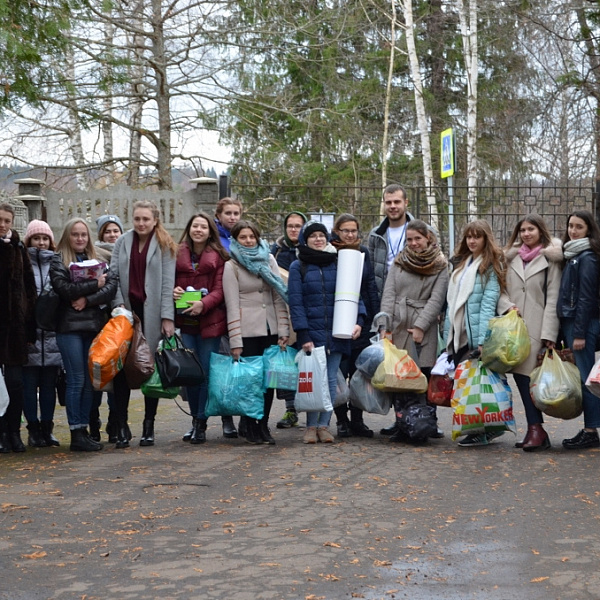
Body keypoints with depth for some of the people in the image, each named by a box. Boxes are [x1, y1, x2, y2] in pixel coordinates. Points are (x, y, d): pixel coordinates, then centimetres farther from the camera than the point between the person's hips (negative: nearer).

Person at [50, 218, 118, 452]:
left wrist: (88, 299, -13)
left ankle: (84, 429, 13)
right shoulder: (58, 261, 3)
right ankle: (76, 434, 0)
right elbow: (64, 288, -13)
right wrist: (94, 285, -6)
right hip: (70, 327, -4)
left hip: (95, 326, 4)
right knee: (76, 380, -5)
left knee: (90, 380, 6)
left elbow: (112, 285, 0)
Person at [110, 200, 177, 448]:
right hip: (127, 312, 2)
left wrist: (168, 317, -8)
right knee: (122, 370, -3)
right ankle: (121, 426, 1)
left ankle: (148, 427, 12)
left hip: (152, 314, -2)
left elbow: (168, 283, -2)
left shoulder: (164, 246, 3)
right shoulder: (122, 242, 10)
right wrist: (119, 305, -6)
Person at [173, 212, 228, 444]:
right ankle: (195, 420, 18)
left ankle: (201, 424, 5)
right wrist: (173, 291, -10)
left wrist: (204, 303, -21)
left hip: (209, 321, -2)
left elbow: (220, 290, -4)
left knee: (206, 372, -1)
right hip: (185, 322, 2)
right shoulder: (178, 254, 9)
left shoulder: (219, 257, 2)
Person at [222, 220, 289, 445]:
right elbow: (232, 305, -6)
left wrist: (283, 330, 2)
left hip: (271, 330, 4)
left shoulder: (269, 261, 12)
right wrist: (235, 341, -11)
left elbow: (279, 297, 10)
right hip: (248, 332, -4)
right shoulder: (231, 266, 0)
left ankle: (264, 426, 13)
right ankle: (251, 428, 7)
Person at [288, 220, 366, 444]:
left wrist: (359, 320, -8)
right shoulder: (298, 267, 3)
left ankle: (324, 424, 10)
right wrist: (303, 335, -11)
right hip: (312, 332, -3)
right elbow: (296, 302, -3)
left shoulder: (338, 264, 12)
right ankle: (311, 425, 6)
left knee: (331, 380, 3)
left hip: (336, 333, 3)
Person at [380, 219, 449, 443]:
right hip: (397, 326, 2)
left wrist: (420, 326, -11)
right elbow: (388, 294, 7)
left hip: (424, 327, -2)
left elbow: (436, 299, -2)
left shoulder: (440, 266, 5)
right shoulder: (399, 262, 13)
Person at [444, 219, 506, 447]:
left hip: (476, 335, -7)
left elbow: (488, 304, -13)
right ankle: (473, 429, 11)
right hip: (458, 335, 7)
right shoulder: (461, 263, 19)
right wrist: (448, 335, 11)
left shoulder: (490, 265, -3)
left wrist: (483, 339, -21)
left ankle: (482, 431, 2)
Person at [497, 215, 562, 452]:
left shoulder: (550, 260, 2)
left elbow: (553, 298, -4)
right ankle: (535, 430, 5)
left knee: (526, 375, -13)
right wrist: (507, 306, -6)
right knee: (521, 376, 1)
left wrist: (549, 333, -11)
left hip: (537, 327, -5)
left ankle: (535, 429, -12)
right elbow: (502, 290, 16)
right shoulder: (512, 258, 16)